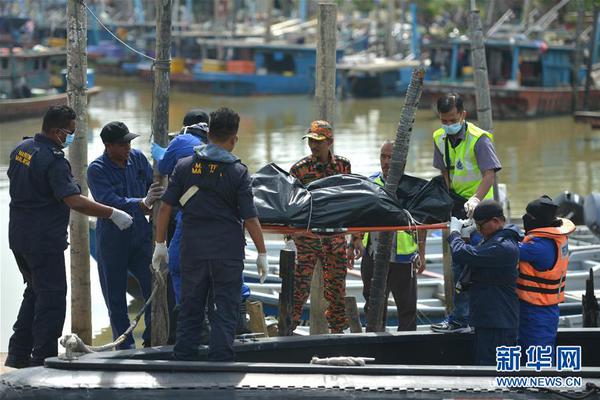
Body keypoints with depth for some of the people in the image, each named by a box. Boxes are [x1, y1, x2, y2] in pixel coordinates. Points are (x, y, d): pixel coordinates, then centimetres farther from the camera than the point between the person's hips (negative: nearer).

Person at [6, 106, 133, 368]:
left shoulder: (22, 149, 7)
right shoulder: (53, 161, -21)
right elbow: (74, 201, -27)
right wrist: (112, 214, -24)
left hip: (19, 235, 9)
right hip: (44, 239, -9)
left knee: (35, 292, 21)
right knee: (51, 297, -1)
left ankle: (18, 353, 22)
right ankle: (43, 357, -1)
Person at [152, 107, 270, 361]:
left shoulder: (185, 166, 1)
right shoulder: (238, 172, -6)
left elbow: (165, 208, 1)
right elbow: (250, 218, -7)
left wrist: (160, 243, 10)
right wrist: (262, 253, 2)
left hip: (192, 249, 3)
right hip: (228, 252, -3)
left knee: (190, 309, 12)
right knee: (225, 311, 4)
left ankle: (183, 361, 13)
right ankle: (220, 361, 1)